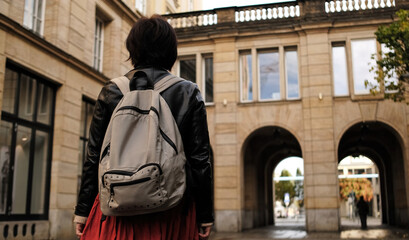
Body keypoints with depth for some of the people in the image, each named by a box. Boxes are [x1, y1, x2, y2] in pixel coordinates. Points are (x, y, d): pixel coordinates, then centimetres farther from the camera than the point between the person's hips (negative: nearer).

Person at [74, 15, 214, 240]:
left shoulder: (111, 91, 3)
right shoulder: (189, 93, 1)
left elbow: (94, 156, 3)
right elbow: (200, 159, -1)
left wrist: (83, 210, 10)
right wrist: (205, 215, 6)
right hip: (173, 210, 0)